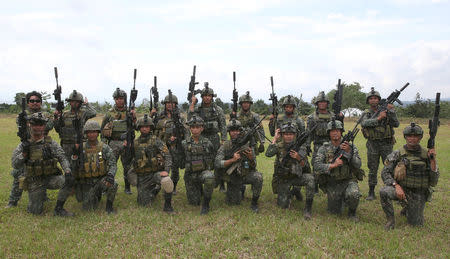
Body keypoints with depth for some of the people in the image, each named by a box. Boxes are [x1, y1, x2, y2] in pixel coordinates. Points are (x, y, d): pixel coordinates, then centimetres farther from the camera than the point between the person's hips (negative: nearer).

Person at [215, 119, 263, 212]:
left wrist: (251, 158, -30)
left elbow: (254, 166, -9)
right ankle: (240, 189, 32)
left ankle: (254, 202, -9)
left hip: (246, 175, 0)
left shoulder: (247, 145, -9)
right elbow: (217, 163, -19)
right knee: (234, 203, -2)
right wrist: (233, 160, -30)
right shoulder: (225, 146, -9)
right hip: (232, 178, 0)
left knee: (258, 177, -31)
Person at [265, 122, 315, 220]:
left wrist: (299, 158, -39)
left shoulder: (300, 146, -8)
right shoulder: (279, 145, -7)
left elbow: (304, 165, -17)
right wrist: (275, 138, -23)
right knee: (283, 205, -6)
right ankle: (289, 193, 30)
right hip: (283, 179, 0)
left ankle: (307, 209, -18)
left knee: (310, 178, -32)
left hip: (297, 176, 0)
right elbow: (268, 154, -27)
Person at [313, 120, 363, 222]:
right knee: (335, 212, 3)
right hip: (332, 184, 1)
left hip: (348, 181, -1)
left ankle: (352, 212, -1)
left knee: (354, 195, -34)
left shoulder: (350, 147, -3)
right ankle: (341, 198, 36)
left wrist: (348, 152, -26)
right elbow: (317, 166, -15)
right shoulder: (324, 148, -5)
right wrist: (333, 165, -26)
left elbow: (358, 165, -13)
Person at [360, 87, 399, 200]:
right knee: (372, 169, 6)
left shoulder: (386, 111, 4)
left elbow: (396, 124, -7)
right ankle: (371, 192, 15)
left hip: (386, 144, 0)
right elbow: (364, 123, -18)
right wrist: (378, 118, -26)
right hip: (373, 144, 0)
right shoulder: (366, 113, 4)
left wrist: (391, 111, -17)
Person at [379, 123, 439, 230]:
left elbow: (433, 182, -7)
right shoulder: (398, 154, -5)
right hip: (401, 189, -1)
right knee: (384, 192, -32)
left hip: (418, 194, 1)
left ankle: (407, 209, 36)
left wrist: (433, 160, -17)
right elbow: (385, 173, -7)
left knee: (416, 224, 0)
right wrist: (396, 186, -22)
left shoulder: (426, 155, -3)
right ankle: (391, 220, -7)